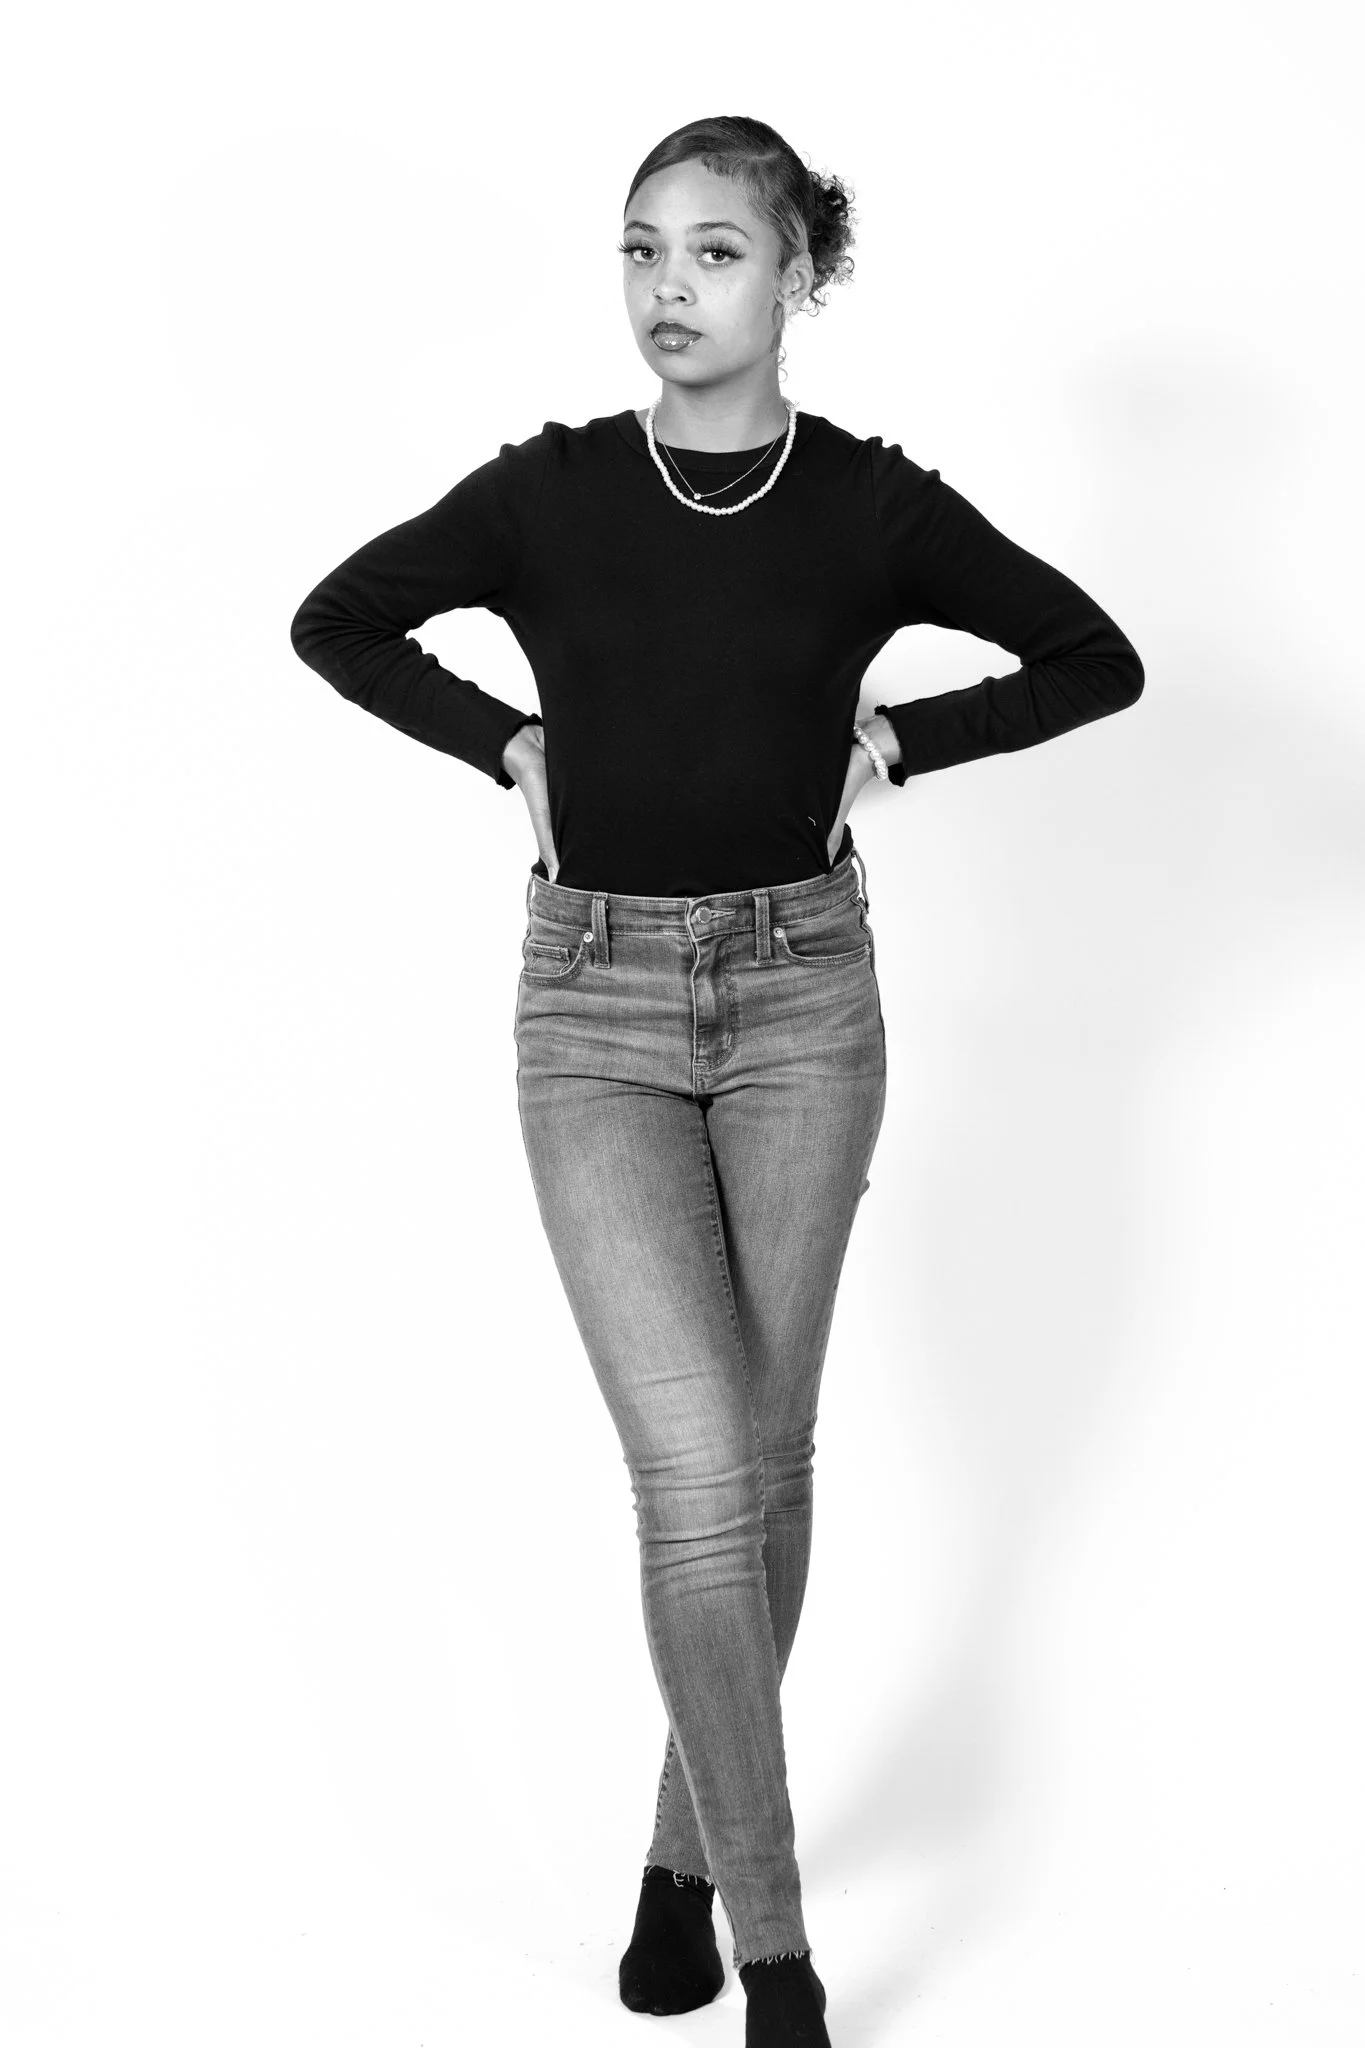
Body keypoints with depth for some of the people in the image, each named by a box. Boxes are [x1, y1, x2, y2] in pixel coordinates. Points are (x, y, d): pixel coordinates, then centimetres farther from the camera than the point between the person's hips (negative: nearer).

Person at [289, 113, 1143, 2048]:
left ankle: (689, 1846, 29)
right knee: (697, 1470, -10)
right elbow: (336, 622, 11)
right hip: (596, 1000, -1)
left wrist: (893, 739, -1)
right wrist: (509, 744, 1)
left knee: (767, 1460, 8)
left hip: (802, 995, 1)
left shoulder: (871, 503, -3)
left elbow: (1097, 659, 8)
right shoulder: (548, 491, -4)